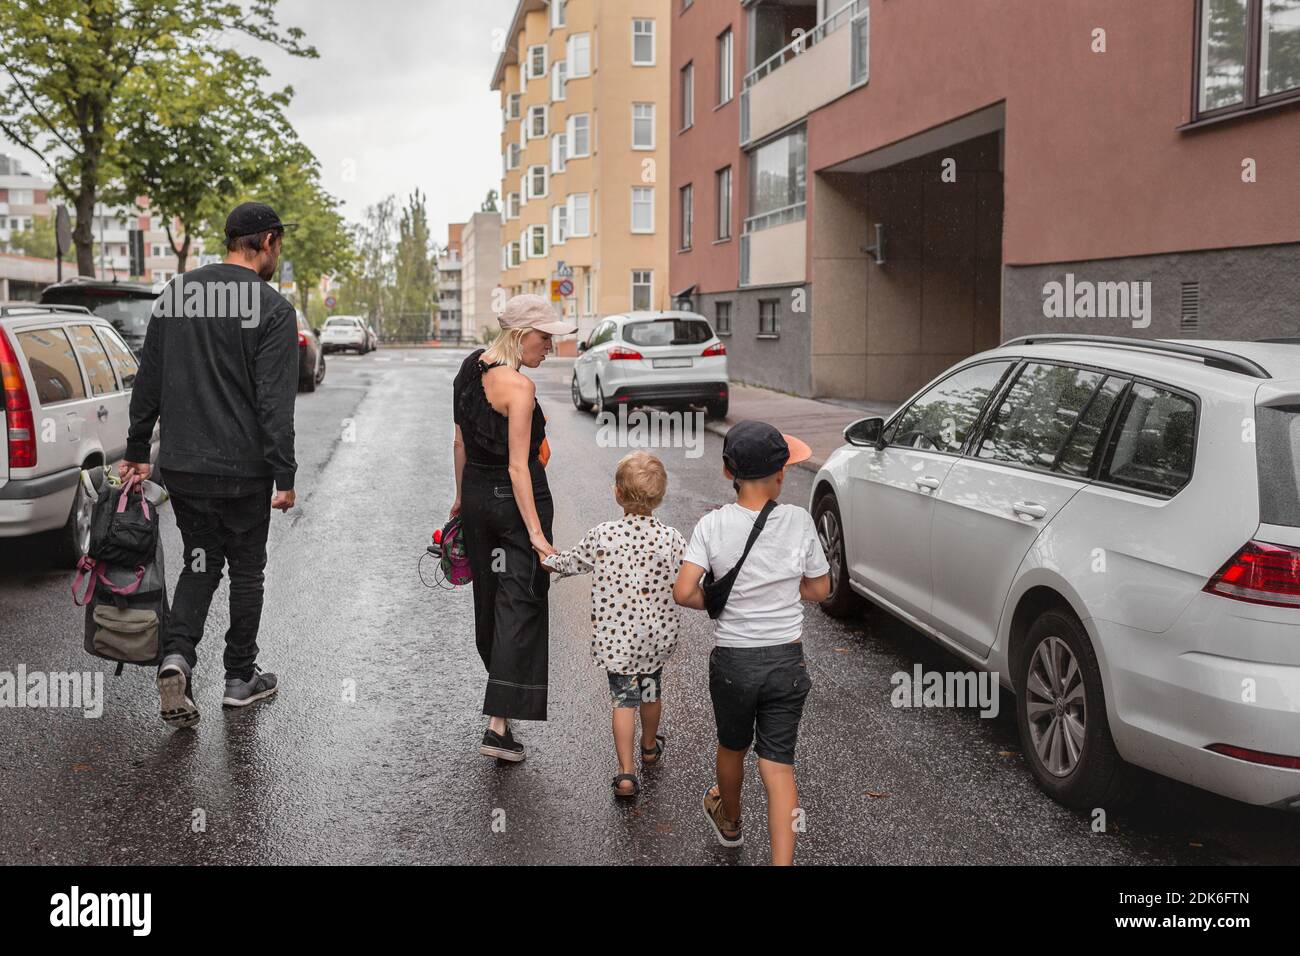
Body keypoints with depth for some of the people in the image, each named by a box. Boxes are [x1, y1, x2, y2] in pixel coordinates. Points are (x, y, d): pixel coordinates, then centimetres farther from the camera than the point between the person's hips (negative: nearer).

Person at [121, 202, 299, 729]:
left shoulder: (174, 295, 7)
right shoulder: (271, 307, -11)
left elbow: (147, 383, 11)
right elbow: (275, 402, -16)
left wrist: (137, 451, 18)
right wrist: (285, 475, -12)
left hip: (180, 467, 5)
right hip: (242, 469, -5)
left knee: (199, 562, 17)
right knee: (246, 569, 11)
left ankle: (176, 655, -4)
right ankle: (240, 678, 22)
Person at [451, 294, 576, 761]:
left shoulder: (471, 367, 5)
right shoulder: (519, 386, -20)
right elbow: (518, 467, -23)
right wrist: (536, 534, -23)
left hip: (476, 492, 8)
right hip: (515, 498, -8)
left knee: (488, 592, 23)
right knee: (520, 604, -4)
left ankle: (497, 679, 45)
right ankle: (498, 726, -8)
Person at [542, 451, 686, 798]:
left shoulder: (600, 536, -15)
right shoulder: (672, 539, -16)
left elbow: (569, 562, 3)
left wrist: (545, 560, 22)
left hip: (614, 637, -1)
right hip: (656, 636, 2)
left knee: (623, 699, 10)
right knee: (651, 691, 23)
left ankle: (626, 772, 4)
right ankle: (650, 749, 46)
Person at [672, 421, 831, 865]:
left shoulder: (713, 525, -13)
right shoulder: (799, 521, -10)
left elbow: (684, 592, -19)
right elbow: (819, 589, 0)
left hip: (732, 662, 0)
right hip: (787, 661, 0)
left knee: (732, 748, 25)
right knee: (779, 764, 8)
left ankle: (729, 820, 51)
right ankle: (782, 860, 3)